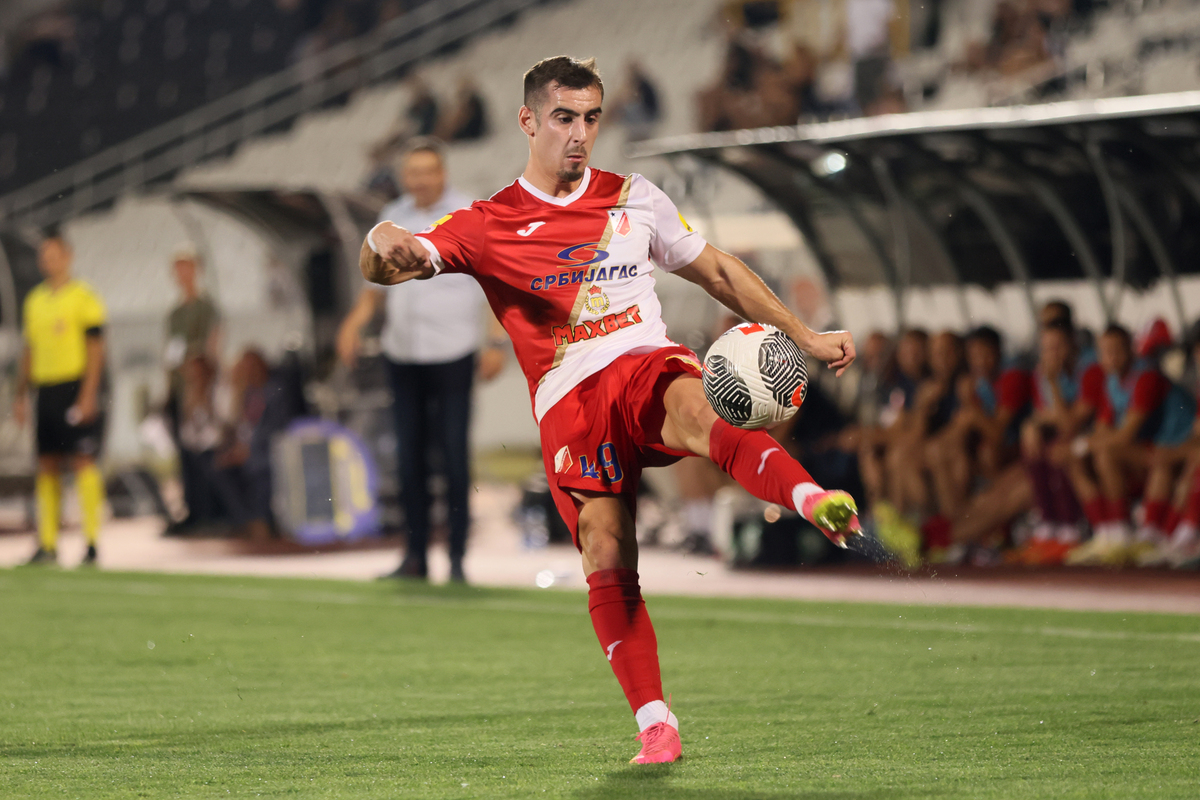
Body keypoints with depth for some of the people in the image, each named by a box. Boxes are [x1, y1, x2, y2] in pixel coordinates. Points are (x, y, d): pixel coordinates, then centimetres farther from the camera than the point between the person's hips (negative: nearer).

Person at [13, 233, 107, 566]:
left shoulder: (83, 297, -4)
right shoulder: (35, 300, 15)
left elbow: (95, 348, -8)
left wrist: (89, 393, -15)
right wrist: (21, 395, 16)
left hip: (75, 386, -6)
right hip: (46, 388, 6)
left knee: (83, 461, -10)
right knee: (47, 465, 5)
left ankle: (92, 541, -8)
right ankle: (47, 544, 9)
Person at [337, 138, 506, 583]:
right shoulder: (392, 219, 11)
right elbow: (378, 284, 20)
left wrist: (498, 343, -12)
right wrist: (354, 323, 4)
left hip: (452, 355, -4)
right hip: (402, 355, 5)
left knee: (454, 454, -7)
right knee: (409, 454, 5)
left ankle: (458, 558, -3)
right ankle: (415, 556, 10)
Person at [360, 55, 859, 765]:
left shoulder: (634, 199, 17)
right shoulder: (486, 226, 11)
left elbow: (719, 272, 25)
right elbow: (381, 265, 1)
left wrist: (804, 336, 21)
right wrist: (385, 248, -24)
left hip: (647, 360, 0)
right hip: (569, 399, 0)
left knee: (694, 412, -37)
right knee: (606, 562, -16)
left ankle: (815, 501, -61)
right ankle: (654, 724, -8)